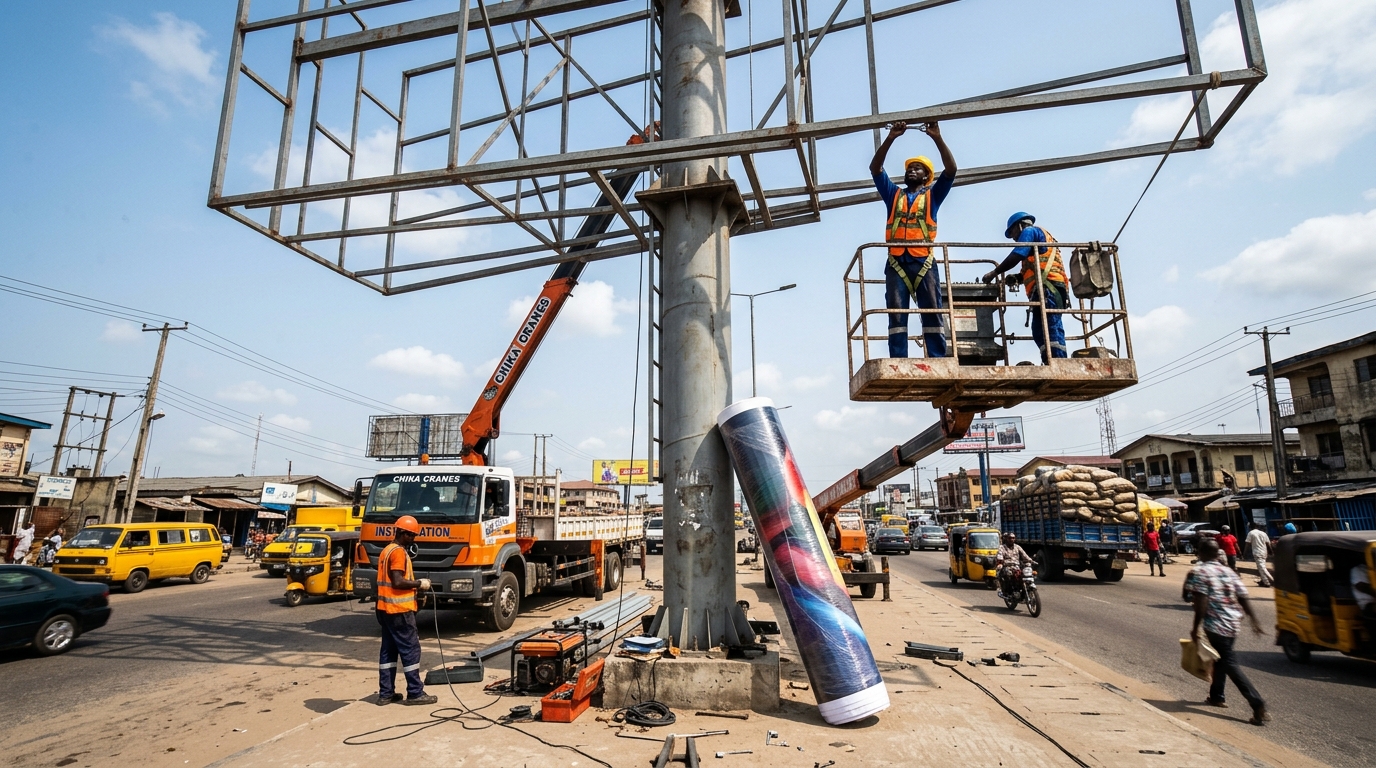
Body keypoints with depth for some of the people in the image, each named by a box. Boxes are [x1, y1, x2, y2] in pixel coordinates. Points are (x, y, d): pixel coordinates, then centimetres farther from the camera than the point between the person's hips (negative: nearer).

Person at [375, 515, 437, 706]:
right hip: (399, 610, -10)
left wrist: (414, 584, 14)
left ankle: (385, 693, 16)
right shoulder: (398, 552, -17)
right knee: (411, 650, -4)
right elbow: (398, 582, -24)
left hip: (386, 608, 10)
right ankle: (415, 693, 1)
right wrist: (419, 584, -13)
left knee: (388, 650, 12)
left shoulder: (386, 550, 15)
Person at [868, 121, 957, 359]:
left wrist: (937, 138, 0)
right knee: (896, 315, -8)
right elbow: (875, 168, 13)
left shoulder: (932, 195, 21)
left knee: (932, 314, -6)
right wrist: (891, 138, 4)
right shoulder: (894, 195, 24)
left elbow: (951, 169, 7)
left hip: (924, 262, 0)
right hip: (897, 263, 1)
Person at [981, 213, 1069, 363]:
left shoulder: (1029, 231, 11)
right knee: (1046, 331, -2)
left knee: (1051, 330, -19)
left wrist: (994, 273, 8)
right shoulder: (1043, 237, 38)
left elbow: (1016, 257, -2)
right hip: (1054, 289, 9)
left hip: (1047, 288, -9)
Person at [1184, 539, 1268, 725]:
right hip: (1233, 623, 8)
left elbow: (1201, 603, -18)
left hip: (1215, 625, -8)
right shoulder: (1229, 572, 8)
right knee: (1221, 659, 22)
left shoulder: (1198, 573, -12)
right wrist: (1254, 621, 14)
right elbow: (1243, 598, 6)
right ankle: (1217, 696, 33)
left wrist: (1196, 627, -12)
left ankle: (1258, 705, -12)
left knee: (1230, 664, -3)